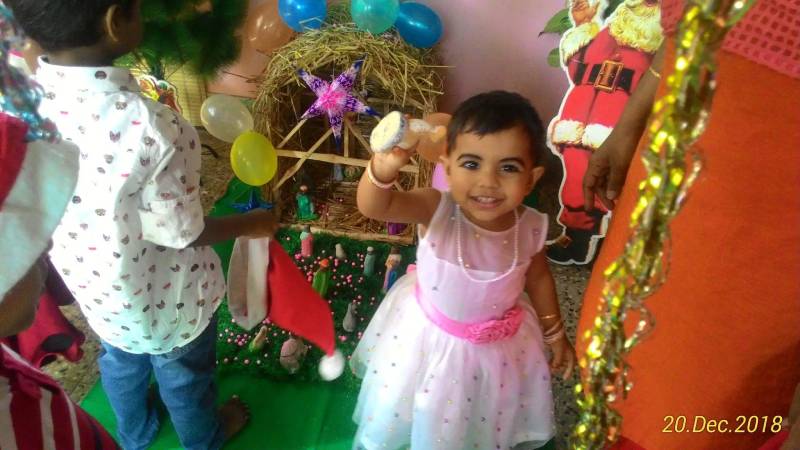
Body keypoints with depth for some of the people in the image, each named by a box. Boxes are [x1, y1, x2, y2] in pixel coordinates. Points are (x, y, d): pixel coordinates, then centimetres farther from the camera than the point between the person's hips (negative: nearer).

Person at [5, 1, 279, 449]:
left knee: (120, 361, 34)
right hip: (163, 294, -5)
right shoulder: (151, 128, -38)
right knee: (183, 376, 26)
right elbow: (181, 232, -25)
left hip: (90, 280, 5)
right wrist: (253, 224, -8)